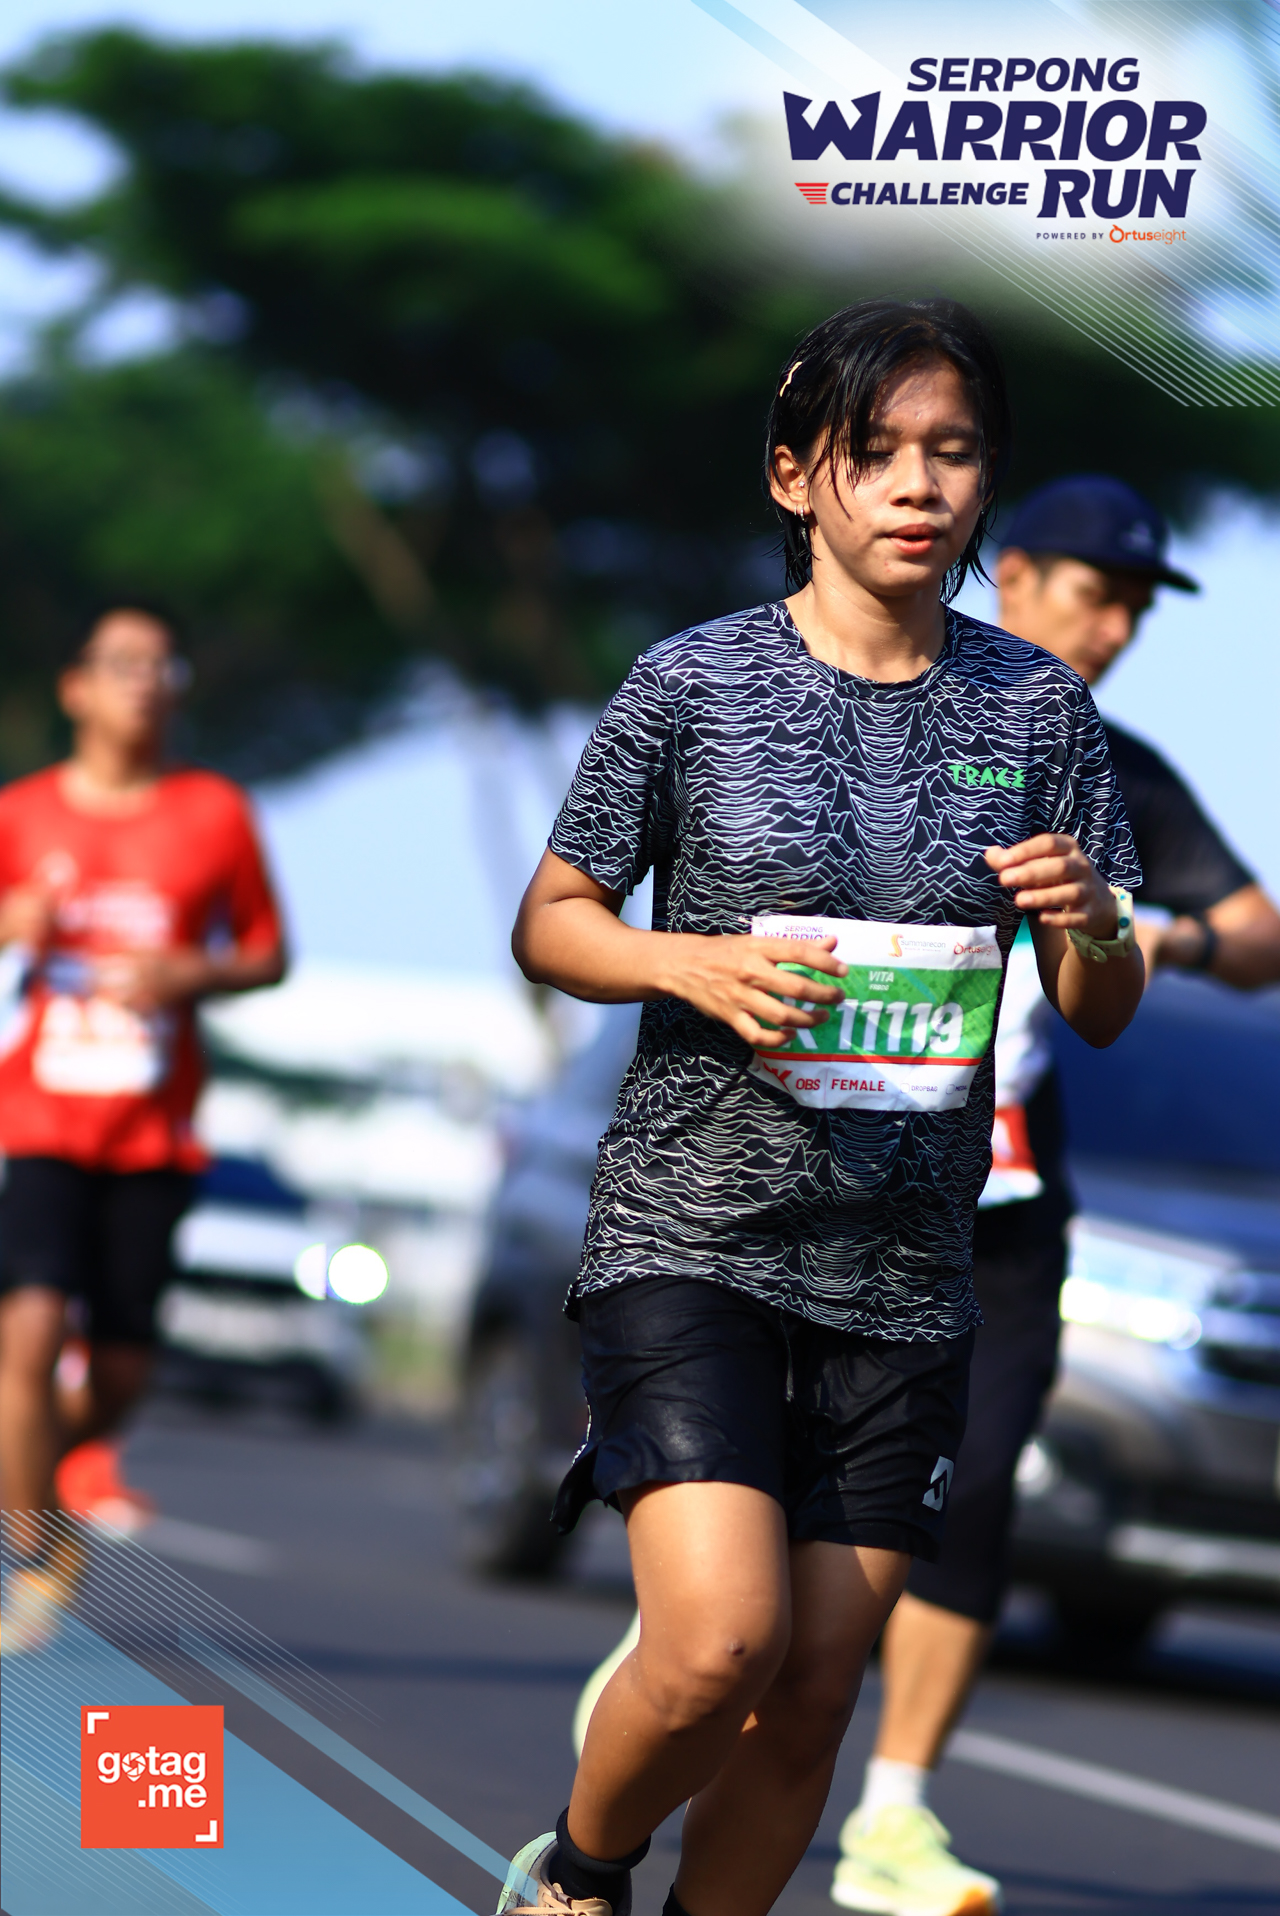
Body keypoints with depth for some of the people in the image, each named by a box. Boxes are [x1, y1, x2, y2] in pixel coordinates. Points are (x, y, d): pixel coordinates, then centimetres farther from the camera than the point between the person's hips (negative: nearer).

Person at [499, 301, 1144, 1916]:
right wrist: (695, 964, -15)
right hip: (691, 1229, -3)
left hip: (904, 1272, 3)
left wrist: (1094, 929, -13)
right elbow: (549, 924, 4)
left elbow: (1100, 1017, 10)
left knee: (811, 1705, 4)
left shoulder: (1037, 709, 5)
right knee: (721, 1644, -18)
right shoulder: (695, 684, -4)